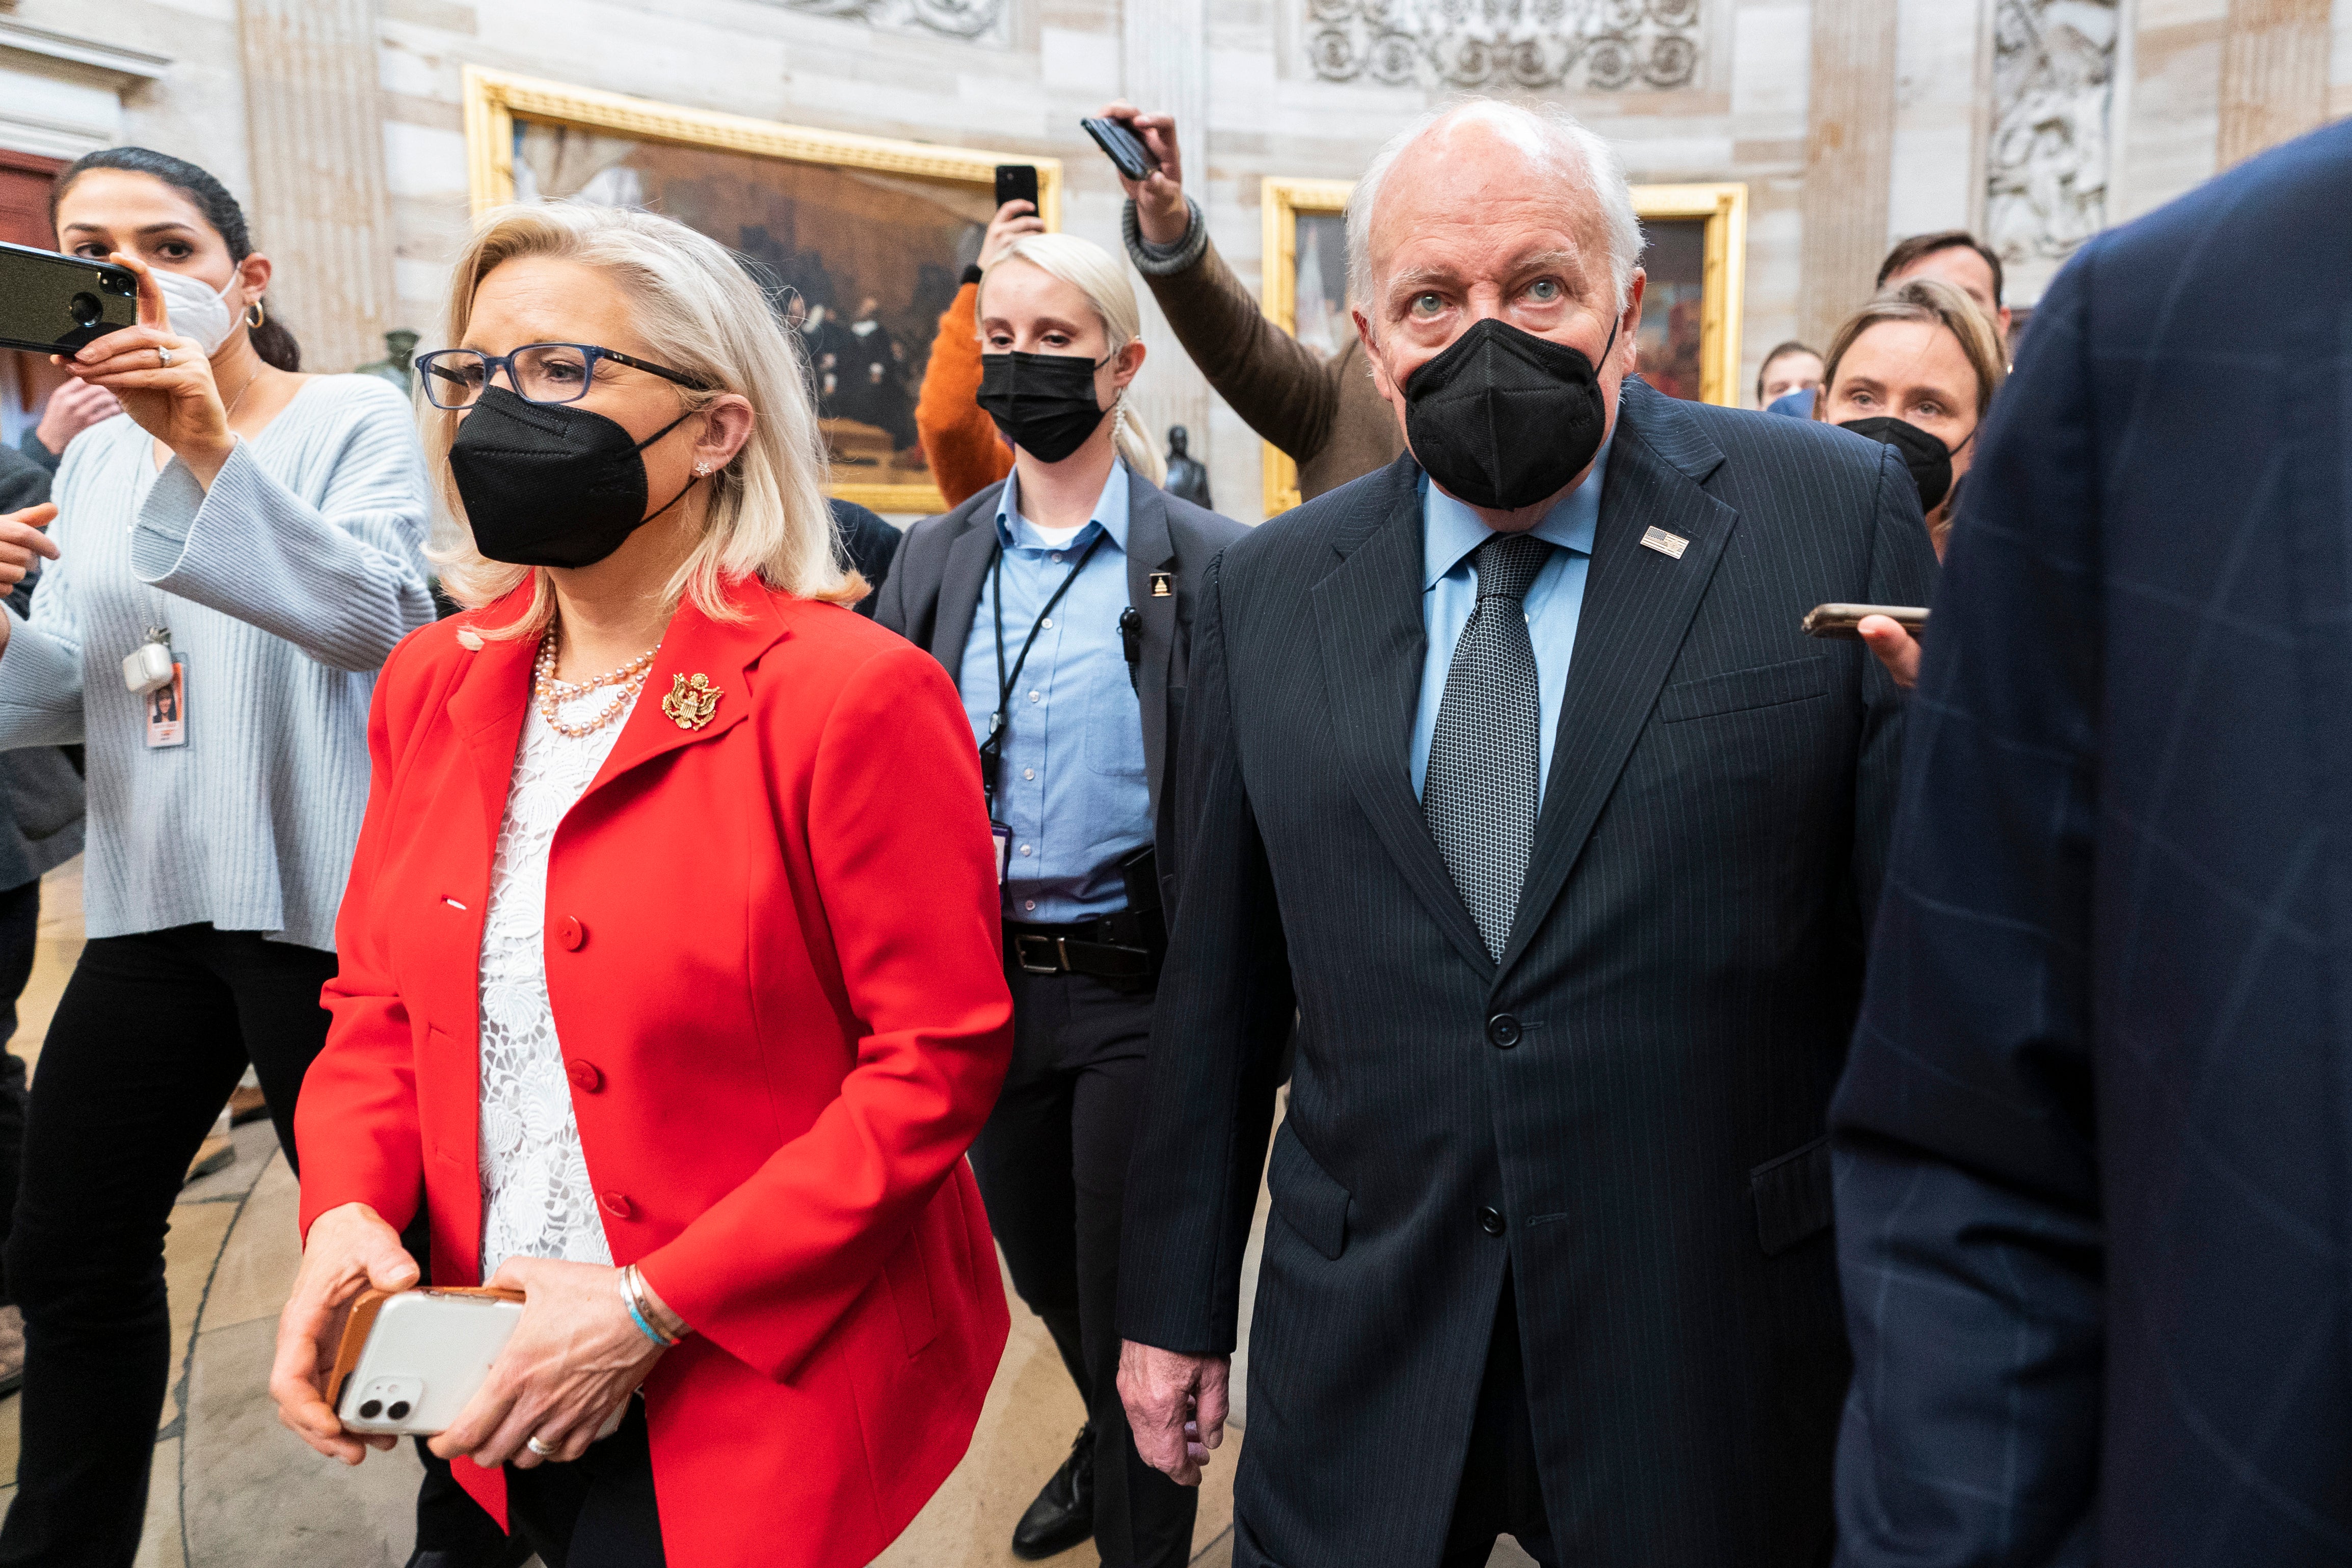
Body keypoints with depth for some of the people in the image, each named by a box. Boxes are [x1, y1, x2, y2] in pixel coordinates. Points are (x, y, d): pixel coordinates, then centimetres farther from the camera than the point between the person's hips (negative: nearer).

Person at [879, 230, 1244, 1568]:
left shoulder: (1208, 564, -9)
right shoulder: (936, 560, 6)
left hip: (1133, 990, -5)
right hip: (983, 981, 6)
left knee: (1129, 1301, 6)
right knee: (1040, 1268, 24)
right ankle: (1109, 1442, 54)